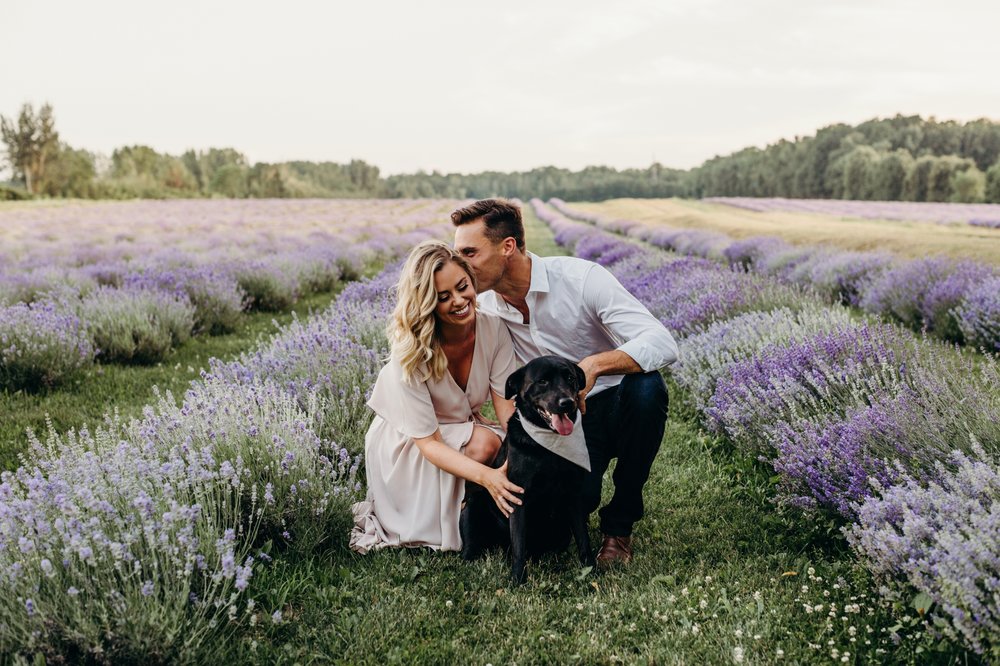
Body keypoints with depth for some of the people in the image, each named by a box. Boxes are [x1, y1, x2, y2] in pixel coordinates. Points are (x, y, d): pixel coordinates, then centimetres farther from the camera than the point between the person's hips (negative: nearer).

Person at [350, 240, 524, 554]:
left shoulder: (492, 328, -19)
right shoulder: (409, 352, -29)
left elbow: (507, 406, -19)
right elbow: (428, 443, -30)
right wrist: (485, 475, -46)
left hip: (463, 427, 4)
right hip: (405, 442, -4)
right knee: (484, 443, -32)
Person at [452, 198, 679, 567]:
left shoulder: (582, 278, -20)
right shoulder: (485, 305, -6)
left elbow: (663, 343, -29)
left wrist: (594, 364, -45)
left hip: (619, 407, -1)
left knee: (645, 386, -37)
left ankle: (618, 524, -15)